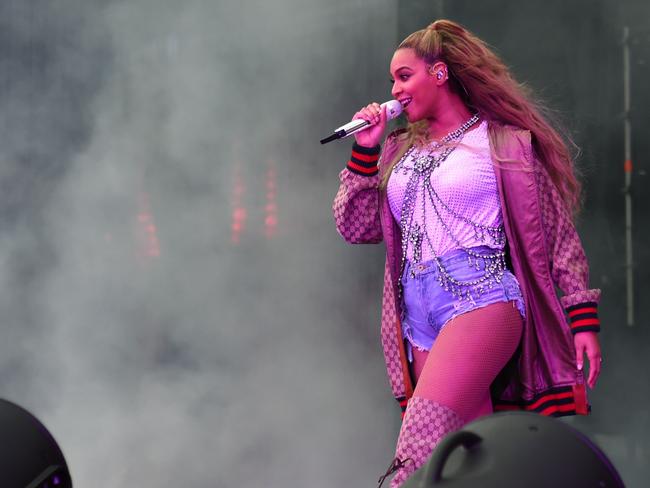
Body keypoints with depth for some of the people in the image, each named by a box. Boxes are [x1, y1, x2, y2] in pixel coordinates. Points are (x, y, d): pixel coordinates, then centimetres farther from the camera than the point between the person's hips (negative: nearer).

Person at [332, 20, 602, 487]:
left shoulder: (504, 143, 3)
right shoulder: (399, 150, 19)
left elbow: (558, 236, 2)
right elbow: (355, 227, 15)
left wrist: (584, 320, -6)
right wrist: (365, 150, 7)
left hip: (482, 299, -5)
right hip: (419, 316, 6)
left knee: (420, 443, -22)